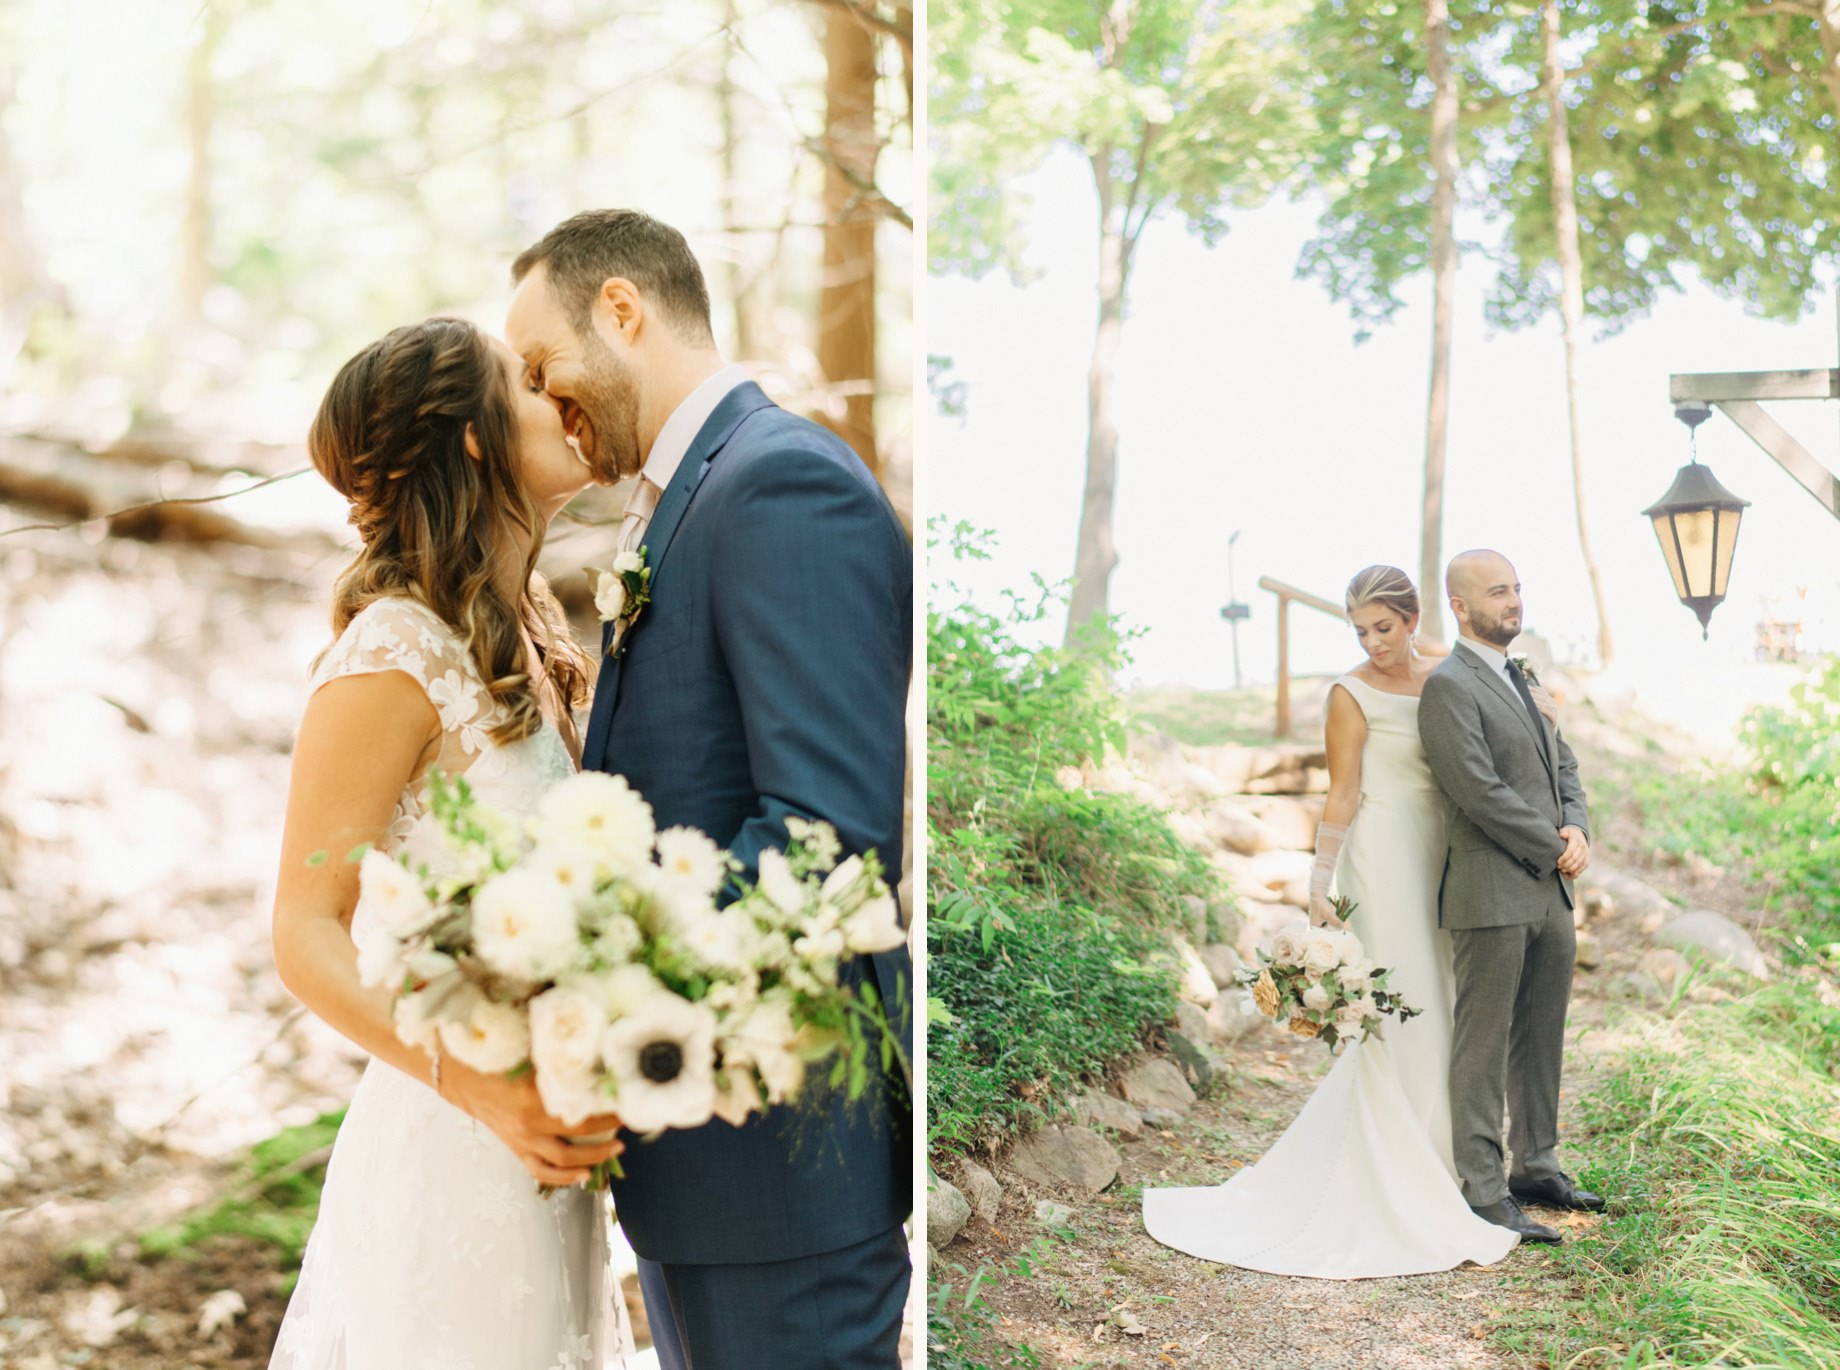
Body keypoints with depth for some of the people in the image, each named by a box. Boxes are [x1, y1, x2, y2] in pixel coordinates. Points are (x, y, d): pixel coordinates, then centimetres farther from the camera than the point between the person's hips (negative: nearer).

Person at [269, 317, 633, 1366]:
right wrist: (470, 1080, -32)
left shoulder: (526, 646, 9)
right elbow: (307, 935, -20)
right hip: (455, 1157, -8)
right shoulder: (395, 655, -18)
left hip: (542, 1151, 8)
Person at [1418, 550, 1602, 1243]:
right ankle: (1482, 1192, 6)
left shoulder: (1519, 679, 18)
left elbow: (1563, 762, 18)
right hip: (1493, 894, -9)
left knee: (1542, 1037, 16)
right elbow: (1481, 793, -18)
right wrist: (1555, 849, -11)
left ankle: (1536, 1166, 29)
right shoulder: (1449, 686, -12)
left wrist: (1577, 828, -1)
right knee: (1484, 1045, -1)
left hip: (1550, 895, 9)